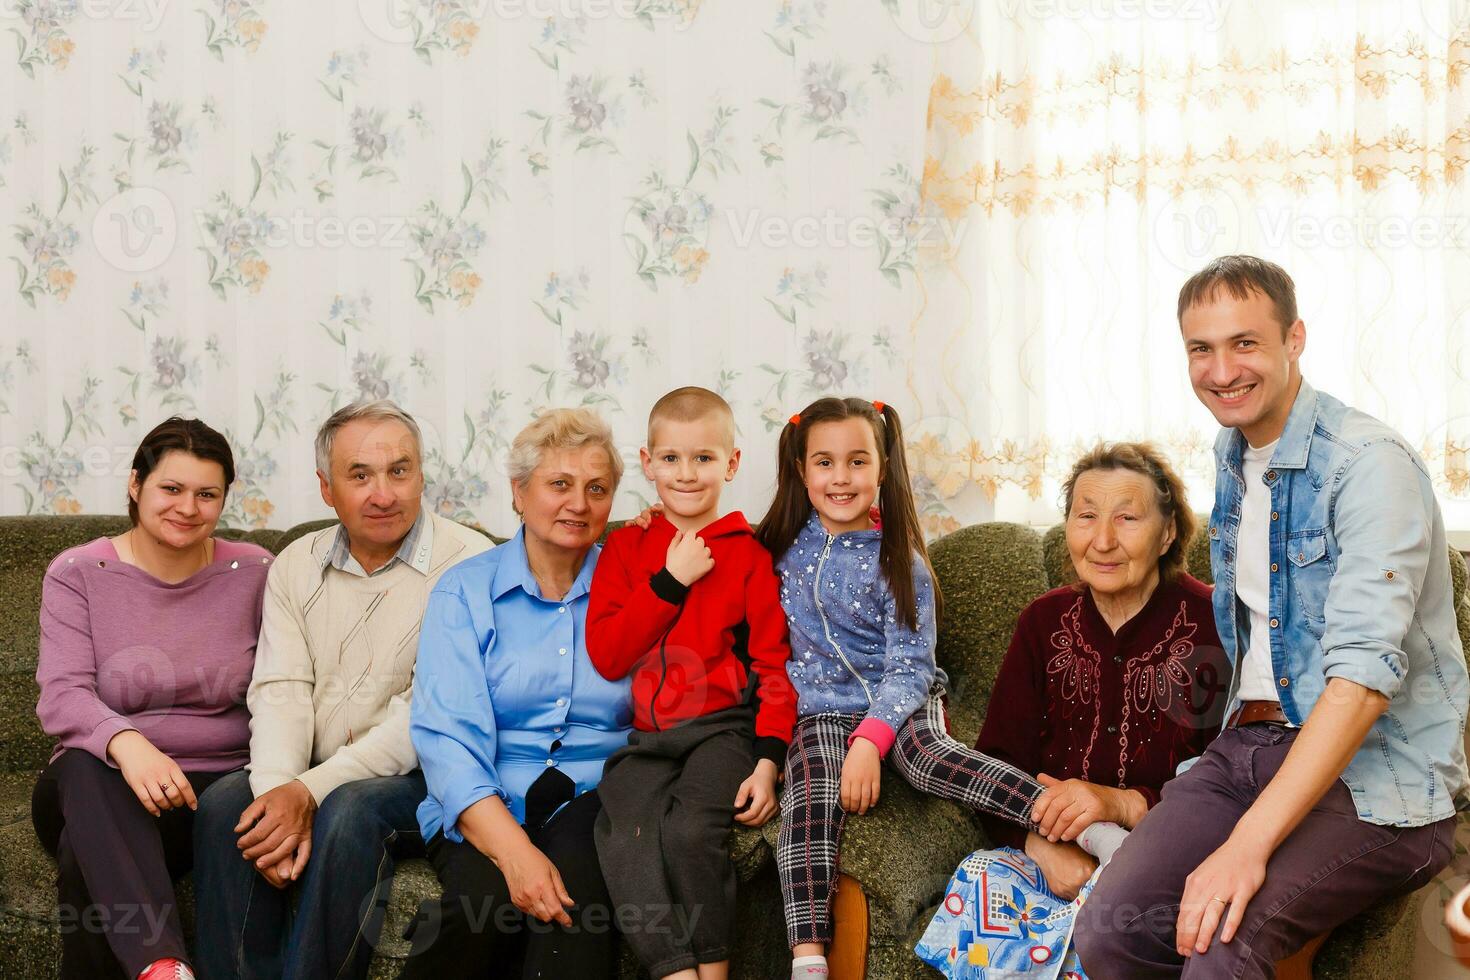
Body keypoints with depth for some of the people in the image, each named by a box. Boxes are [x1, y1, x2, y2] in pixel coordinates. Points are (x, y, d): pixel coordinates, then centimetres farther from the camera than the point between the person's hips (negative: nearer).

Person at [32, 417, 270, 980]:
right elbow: (61, 696, -10)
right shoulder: (77, 573, 5)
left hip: (215, 787, 0)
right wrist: (125, 742, -32)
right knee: (86, 769, -38)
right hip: (98, 789, 1)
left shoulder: (254, 574, 8)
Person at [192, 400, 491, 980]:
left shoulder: (468, 563, -8)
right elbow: (280, 691, 1)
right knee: (224, 803, -23)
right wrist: (278, 790, -20)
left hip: (424, 779, -4)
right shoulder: (296, 566, 12)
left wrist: (312, 791, -23)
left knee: (349, 810, -34)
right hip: (313, 779, 5)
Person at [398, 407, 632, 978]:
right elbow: (447, 737, -7)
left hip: (594, 803, 1)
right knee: (487, 897, -33)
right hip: (483, 811, -1)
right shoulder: (465, 591, 6)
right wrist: (513, 849, -23)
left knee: (575, 872, -34)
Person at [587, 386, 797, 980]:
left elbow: (774, 664, 2)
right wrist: (670, 581, -6)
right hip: (643, 737, 2)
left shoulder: (747, 553, 6)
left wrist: (769, 761, -10)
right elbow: (606, 657, 0)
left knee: (690, 829, -28)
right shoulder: (626, 546, 13)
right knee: (627, 837, -26)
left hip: (722, 725, -2)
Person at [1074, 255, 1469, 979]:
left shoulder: (1371, 466, -16)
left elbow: (1364, 676, -25)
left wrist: (1249, 843, -31)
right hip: (1250, 742, 7)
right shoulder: (1232, 454, 13)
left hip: (1375, 774, -7)